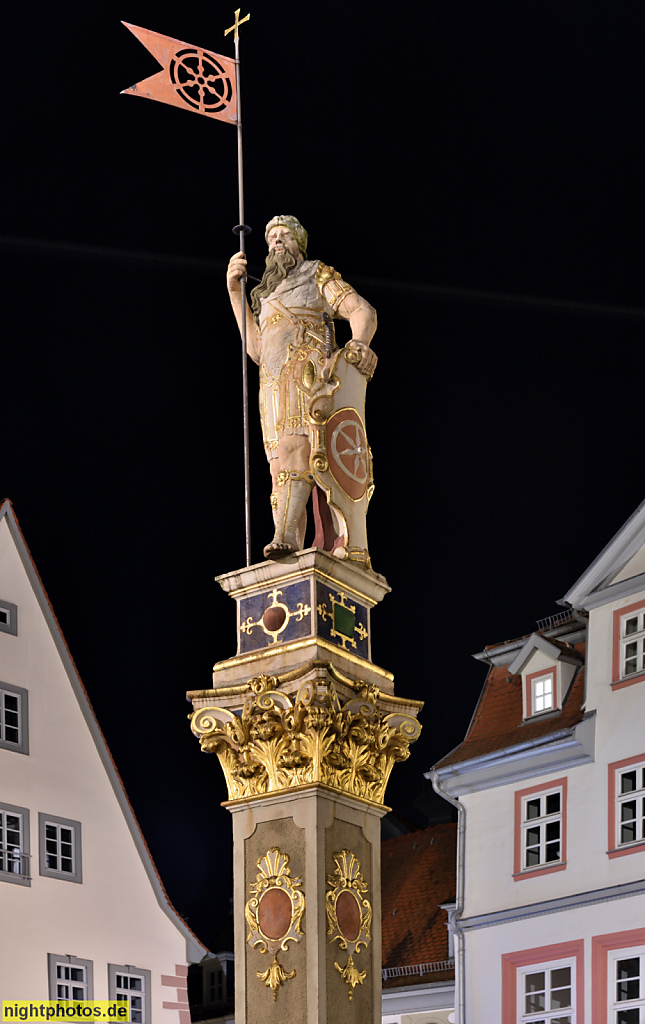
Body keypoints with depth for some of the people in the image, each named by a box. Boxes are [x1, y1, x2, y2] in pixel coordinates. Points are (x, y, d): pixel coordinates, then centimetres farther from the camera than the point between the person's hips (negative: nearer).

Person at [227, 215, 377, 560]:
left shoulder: (317, 274, 18)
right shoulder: (265, 296, 33)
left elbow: (363, 311, 4)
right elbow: (256, 349, 18)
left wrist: (359, 343, -20)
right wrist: (235, 292, 16)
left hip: (308, 373, -6)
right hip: (274, 386, 6)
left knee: (294, 446, -29)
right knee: (281, 470, -7)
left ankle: (286, 536, -46)